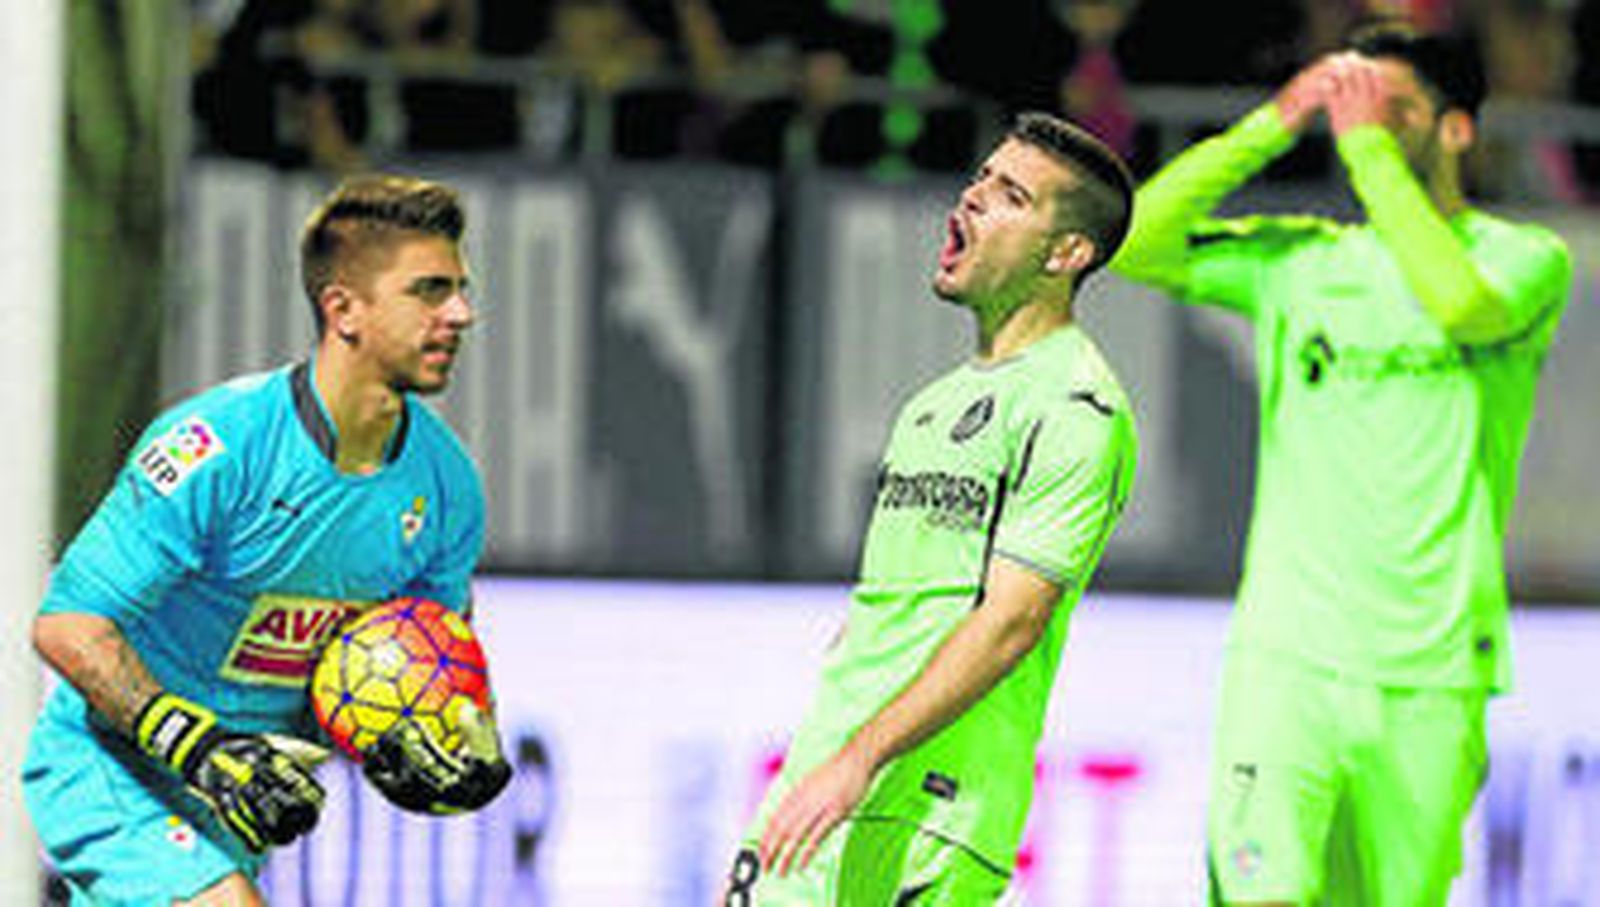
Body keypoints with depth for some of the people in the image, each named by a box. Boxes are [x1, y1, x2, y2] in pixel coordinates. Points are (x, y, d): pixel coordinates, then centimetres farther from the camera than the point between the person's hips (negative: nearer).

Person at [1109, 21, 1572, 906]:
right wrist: (1272, 126, 2)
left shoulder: (1525, 260, 4)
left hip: (1432, 670, -1)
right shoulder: (1297, 260, 12)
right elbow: (1133, 245, 2)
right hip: (1287, 653, 1)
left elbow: (1462, 304, -19)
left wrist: (1372, 145, -10)